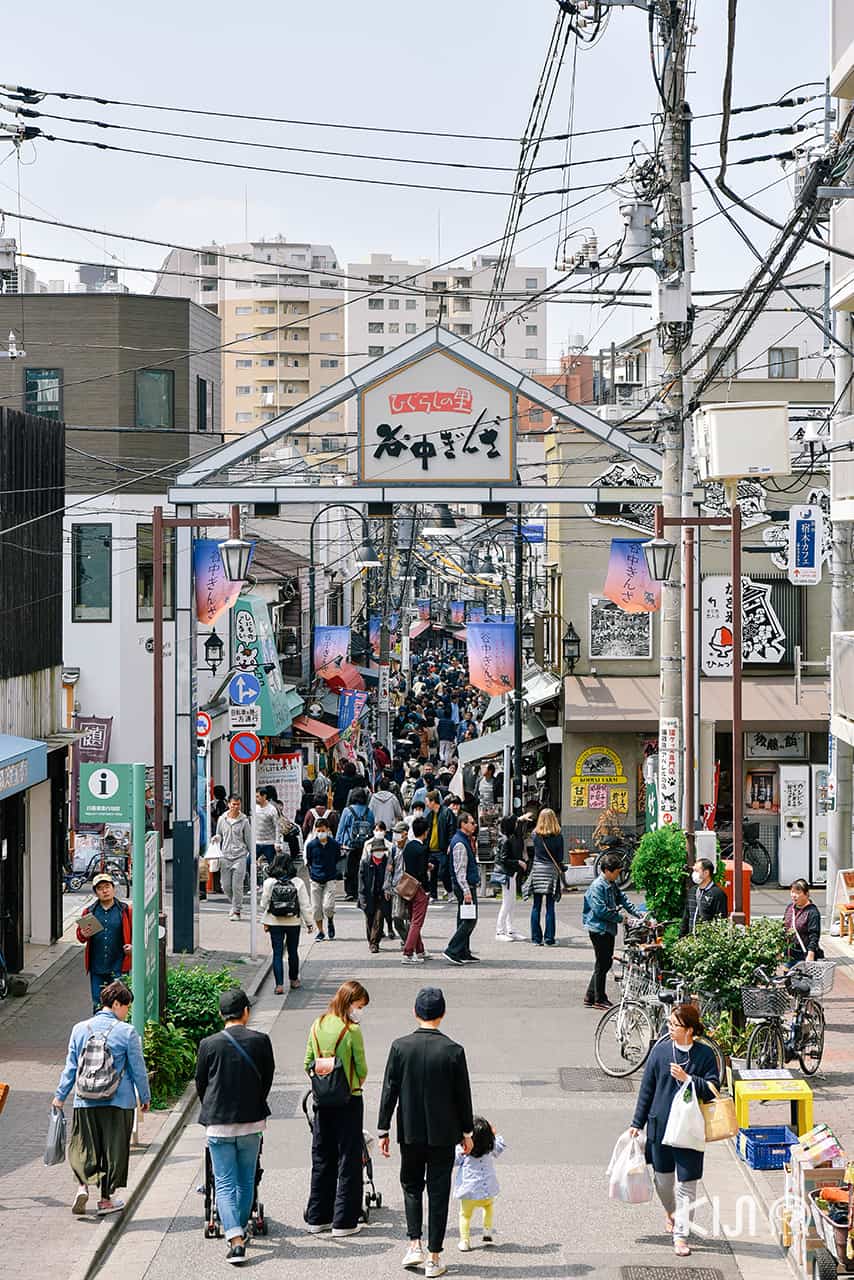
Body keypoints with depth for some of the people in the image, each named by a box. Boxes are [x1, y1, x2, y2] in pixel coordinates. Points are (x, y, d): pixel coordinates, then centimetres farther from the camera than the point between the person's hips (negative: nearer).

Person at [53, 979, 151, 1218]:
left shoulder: (80, 1029, 2)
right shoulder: (127, 1032, -7)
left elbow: (70, 1066, 7)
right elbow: (138, 1069, -2)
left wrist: (60, 1095, 16)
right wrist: (145, 1097, 11)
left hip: (85, 1102, 2)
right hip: (119, 1101, -2)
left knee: (82, 1146, 13)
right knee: (113, 1149, 9)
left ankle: (83, 1183, -9)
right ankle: (107, 1198, 14)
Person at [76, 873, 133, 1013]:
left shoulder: (125, 910, 3)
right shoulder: (89, 912, 8)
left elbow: (136, 933, 9)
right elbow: (80, 936, 13)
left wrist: (132, 946, -10)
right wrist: (84, 935, -10)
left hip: (118, 967, -2)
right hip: (97, 967, 2)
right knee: (98, 1004, 7)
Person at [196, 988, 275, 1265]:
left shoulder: (209, 1044, -7)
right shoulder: (260, 1041, -5)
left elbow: (200, 1083, 3)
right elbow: (268, 1078, 5)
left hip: (218, 1124, -1)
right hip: (252, 1121, 1)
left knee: (224, 1183, 1)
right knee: (246, 1180, 19)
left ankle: (235, 1240, -13)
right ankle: (240, 1230, 31)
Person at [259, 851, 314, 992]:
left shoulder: (269, 882, -9)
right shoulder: (298, 882, -9)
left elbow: (264, 904, -3)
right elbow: (305, 904, -5)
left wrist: (265, 922, 8)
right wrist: (309, 922, 5)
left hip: (275, 923, -1)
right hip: (293, 922, 1)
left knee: (277, 953, 4)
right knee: (293, 952, 17)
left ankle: (279, 984, -2)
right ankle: (294, 980, 30)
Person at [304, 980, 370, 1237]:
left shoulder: (317, 1026, 3)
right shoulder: (352, 1030, -14)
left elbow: (308, 1064, 9)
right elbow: (361, 1068, -8)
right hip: (349, 1100, -6)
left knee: (321, 1158, 14)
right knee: (348, 1159, 3)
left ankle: (317, 1217, 20)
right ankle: (343, 1221, 6)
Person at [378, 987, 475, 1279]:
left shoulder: (400, 1047, -9)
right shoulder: (454, 1051, -11)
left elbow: (389, 1091, -5)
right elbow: (463, 1095, -4)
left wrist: (383, 1130, 3)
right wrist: (467, 1132, 9)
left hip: (410, 1132, 1)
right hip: (443, 1133, -1)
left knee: (411, 1186, 20)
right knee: (438, 1193, 7)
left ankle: (415, 1245, 8)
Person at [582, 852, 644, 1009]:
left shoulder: (612, 885, 11)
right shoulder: (597, 887, -18)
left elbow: (622, 899, 17)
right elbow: (601, 910, -23)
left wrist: (637, 914, 7)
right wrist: (620, 917, -15)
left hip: (609, 929, 9)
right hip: (599, 929, -9)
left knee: (607, 962, 12)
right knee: (602, 964, -3)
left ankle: (590, 997, 19)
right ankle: (599, 999, 6)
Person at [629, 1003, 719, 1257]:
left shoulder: (705, 1054, -5)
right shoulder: (660, 1051, -1)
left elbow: (713, 1090, -8)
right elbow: (647, 1088, 4)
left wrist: (687, 1078, -21)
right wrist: (637, 1123, 6)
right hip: (660, 1124, 2)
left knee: (686, 1183, -3)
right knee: (663, 1178, 15)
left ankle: (681, 1235, 4)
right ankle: (671, 1212, 45)